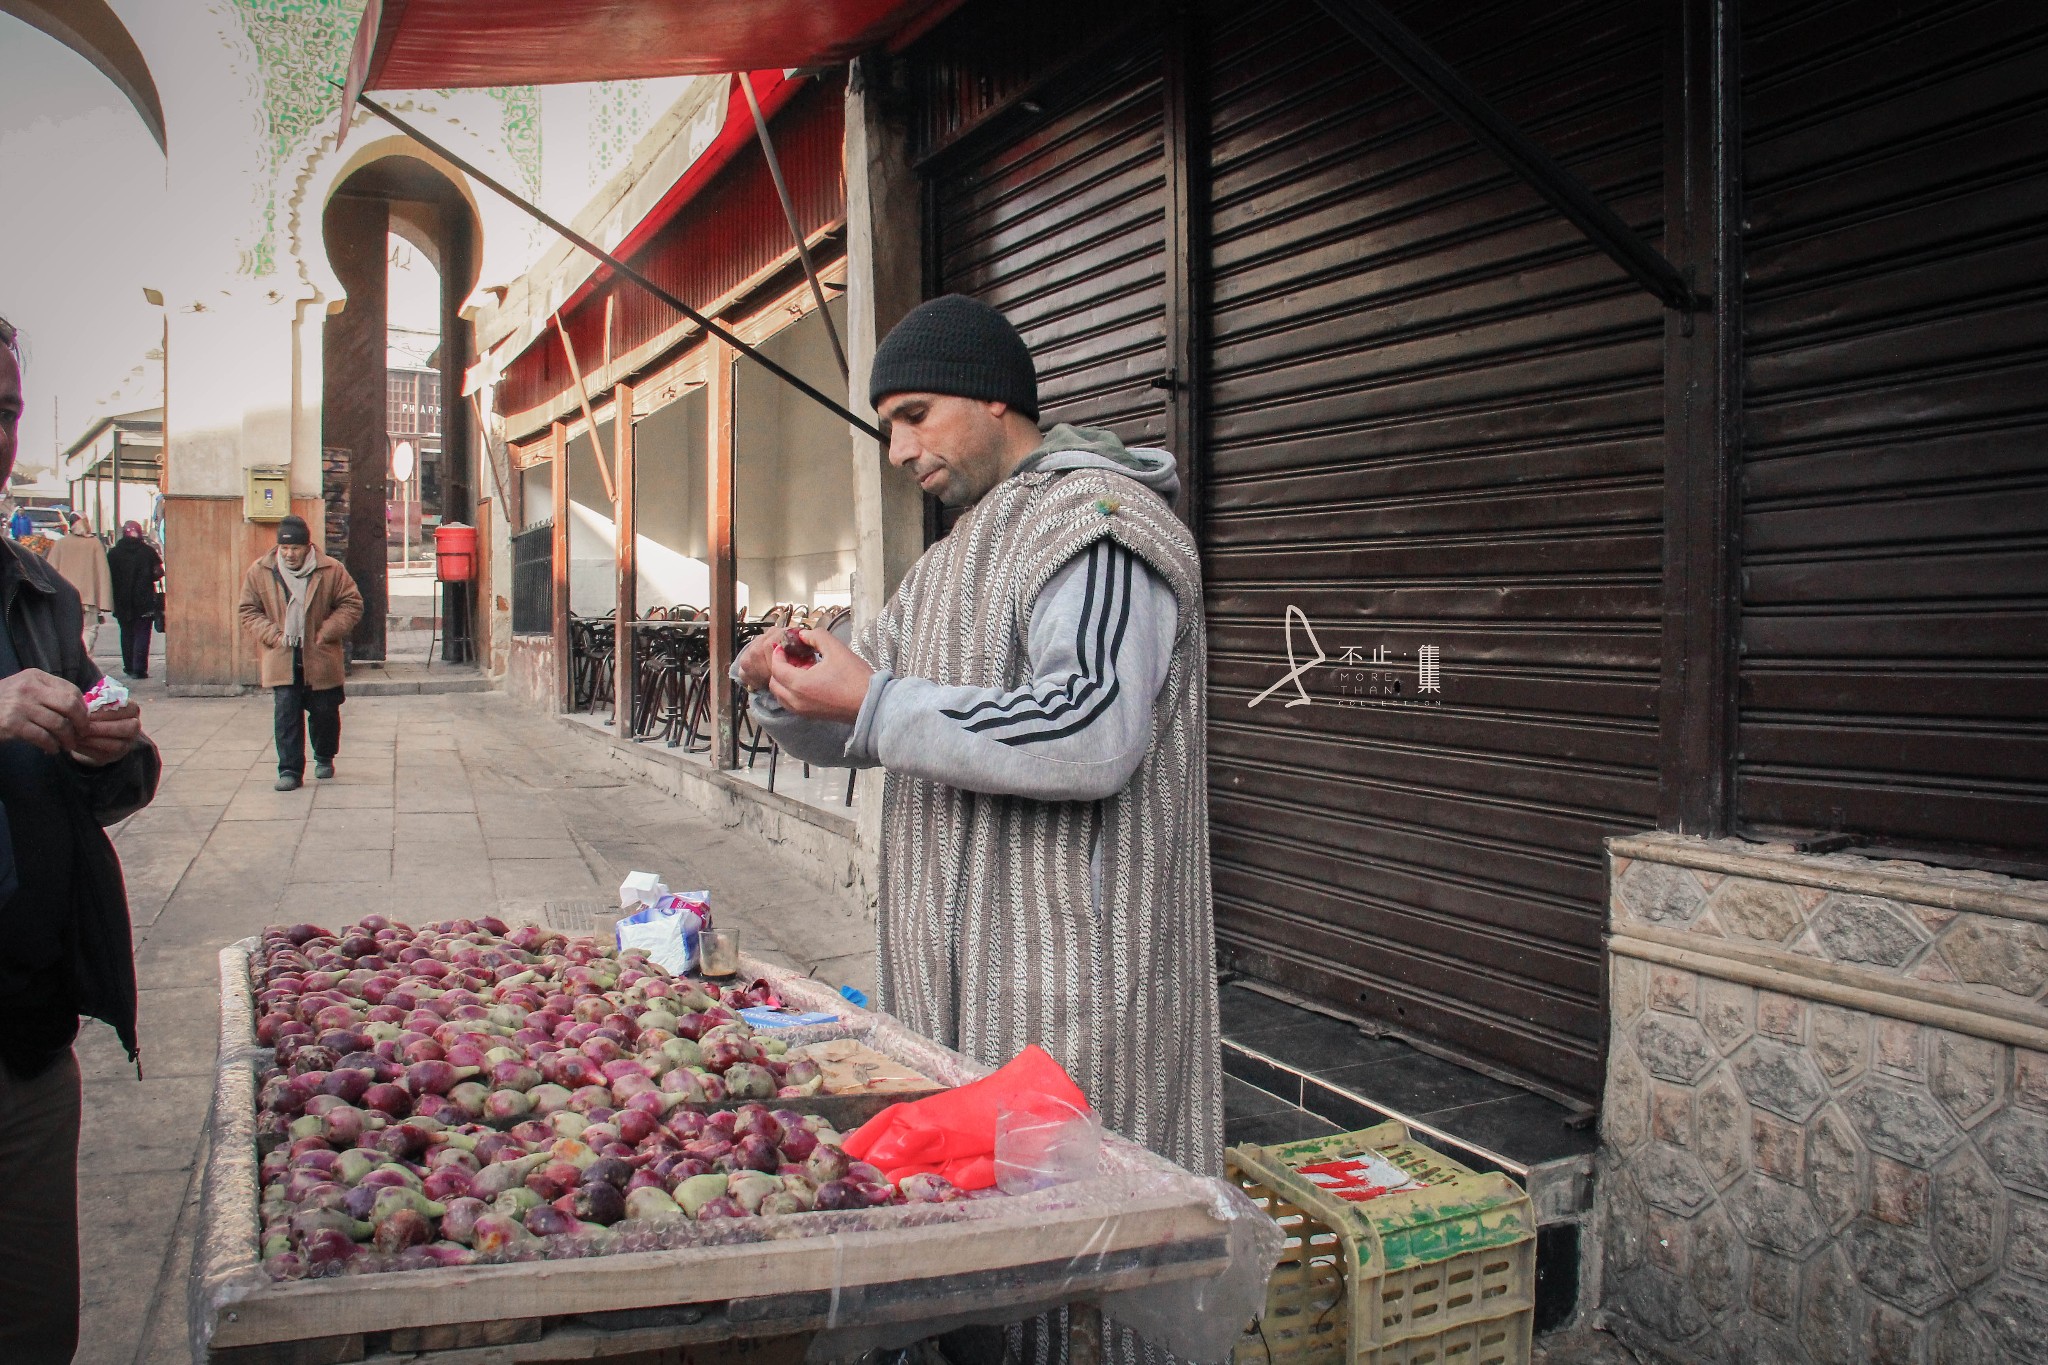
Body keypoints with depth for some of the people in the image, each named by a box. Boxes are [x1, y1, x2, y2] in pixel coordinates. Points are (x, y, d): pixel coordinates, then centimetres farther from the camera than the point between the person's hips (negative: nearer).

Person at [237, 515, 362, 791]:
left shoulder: (331, 570, -5)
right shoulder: (259, 572, -1)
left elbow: (352, 604, 1)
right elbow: (249, 611, 6)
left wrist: (326, 631, -9)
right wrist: (273, 634, -10)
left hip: (321, 659, 0)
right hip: (282, 661, 0)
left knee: (325, 713, 11)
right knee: (286, 714, -5)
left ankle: (324, 758, 34)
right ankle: (289, 770, 0)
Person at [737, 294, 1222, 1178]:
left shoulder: (1097, 521, -10)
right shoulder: (953, 559, 21)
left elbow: (1094, 733, -25)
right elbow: (850, 736, 24)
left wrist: (876, 701, -21)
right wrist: (783, 689, 0)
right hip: (952, 974, 9)